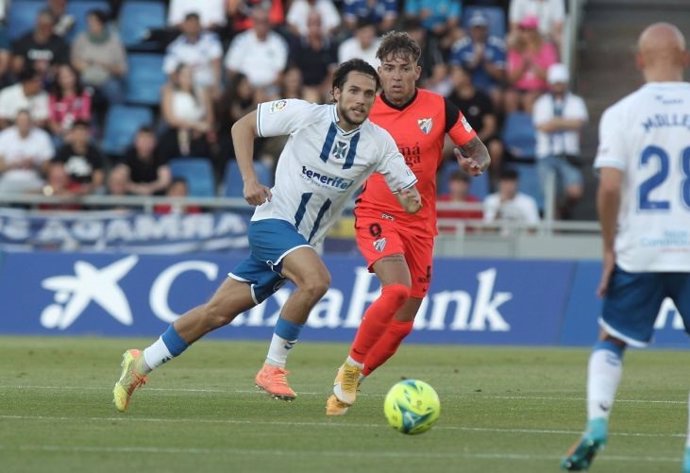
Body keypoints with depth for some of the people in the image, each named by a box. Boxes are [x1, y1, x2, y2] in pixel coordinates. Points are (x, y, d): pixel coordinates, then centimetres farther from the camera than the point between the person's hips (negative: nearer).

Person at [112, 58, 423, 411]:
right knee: (316, 280, -32)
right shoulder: (304, 114, -13)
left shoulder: (378, 142, -6)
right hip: (272, 222, -4)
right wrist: (249, 179, -12)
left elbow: (410, 199, -5)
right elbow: (242, 126, -1)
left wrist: (411, 201, -29)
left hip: (303, 242, 4)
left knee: (217, 312, 4)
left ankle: (140, 365, 18)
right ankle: (273, 368, -16)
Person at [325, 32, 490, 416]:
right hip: (376, 215, -3)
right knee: (397, 290, -29)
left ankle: (349, 384, 26)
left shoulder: (439, 108, -3)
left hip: (420, 222, 3)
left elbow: (478, 149, 5)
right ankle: (351, 367, -11)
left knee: (403, 323, 5)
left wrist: (477, 162, -17)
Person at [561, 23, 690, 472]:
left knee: (611, 341, 17)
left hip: (639, 250, 0)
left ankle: (596, 424, -1)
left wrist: (609, 249, 1)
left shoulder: (622, 113, -3)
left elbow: (609, 187, -10)